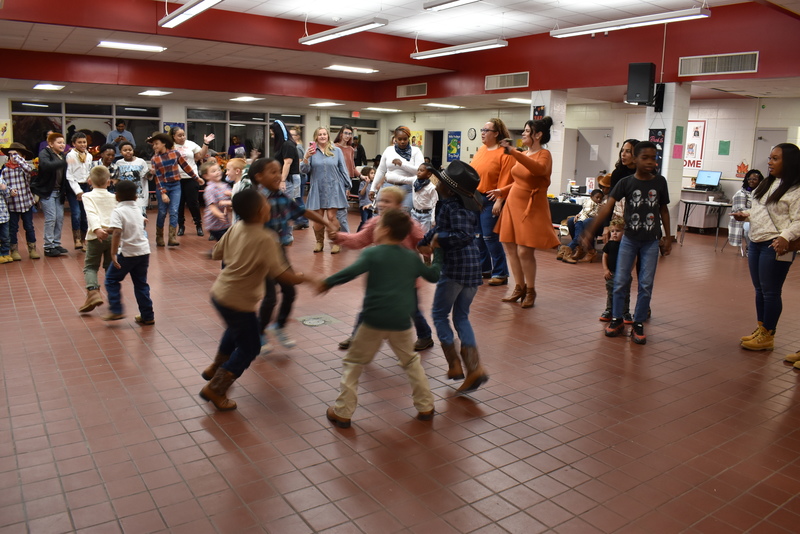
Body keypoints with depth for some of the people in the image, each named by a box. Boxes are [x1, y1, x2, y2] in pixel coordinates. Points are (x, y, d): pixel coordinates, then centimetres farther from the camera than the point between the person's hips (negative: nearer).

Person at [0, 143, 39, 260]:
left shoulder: (24, 167, 0)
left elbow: (29, 168, -25)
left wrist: (17, 157, -17)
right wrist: (9, 191, -17)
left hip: (27, 202, 0)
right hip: (12, 204, 1)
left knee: (29, 227, 8)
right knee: (13, 228, 9)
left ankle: (32, 249, 17)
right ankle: (14, 250, 19)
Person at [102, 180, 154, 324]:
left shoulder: (118, 211, -10)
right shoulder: (138, 210, 10)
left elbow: (117, 232, -24)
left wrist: (113, 254, -26)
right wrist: (109, 229, 33)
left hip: (127, 253, -6)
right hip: (144, 251, 6)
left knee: (111, 279, 12)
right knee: (141, 283, 13)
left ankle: (116, 310, 5)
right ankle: (147, 316, 14)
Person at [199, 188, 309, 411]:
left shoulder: (235, 228, -2)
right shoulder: (265, 239, -24)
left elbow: (217, 254, 9)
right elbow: (278, 272, -28)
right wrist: (299, 278, -12)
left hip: (219, 292, 8)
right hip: (238, 302, -8)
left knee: (235, 330, 35)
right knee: (249, 348, 9)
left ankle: (215, 368, 49)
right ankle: (215, 389, 12)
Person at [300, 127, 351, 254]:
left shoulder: (337, 151, 4)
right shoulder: (311, 151, 3)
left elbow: (343, 170, 8)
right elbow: (304, 170, -1)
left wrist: (347, 186, 9)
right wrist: (306, 158, -18)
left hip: (333, 189, -1)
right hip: (317, 189, 1)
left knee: (331, 216, -7)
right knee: (318, 217, 3)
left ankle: (336, 242, 5)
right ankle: (319, 242, 19)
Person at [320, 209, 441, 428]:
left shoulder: (372, 253, -5)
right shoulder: (413, 257, 9)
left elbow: (351, 271, -20)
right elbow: (434, 275, 20)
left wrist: (328, 282, -11)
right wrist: (439, 253, 34)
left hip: (374, 319, -4)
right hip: (401, 321, 4)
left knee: (352, 363, 11)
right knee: (411, 361, 24)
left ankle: (342, 412, 11)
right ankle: (425, 407, 25)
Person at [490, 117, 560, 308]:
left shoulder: (544, 154, -8)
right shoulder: (521, 155, 10)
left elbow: (539, 169, -33)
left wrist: (513, 152, -37)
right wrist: (501, 191, 8)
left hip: (531, 208, -7)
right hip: (513, 204, 7)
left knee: (524, 251, -8)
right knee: (509, 247, 8)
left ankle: (530, 291, 11)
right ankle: (519, 288, 22)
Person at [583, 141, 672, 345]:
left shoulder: (660, 182, -1)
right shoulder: (626, 182, -6)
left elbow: (663, 210, 8)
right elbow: (608, 206, -14)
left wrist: (667, 237, 9)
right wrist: (590, 230, -24)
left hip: (651, 241, 1)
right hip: (629, 239, -1)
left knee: (646, 284, 2)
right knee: (620, 281, 2)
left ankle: (638, 324, 14)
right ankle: (617, 319, 19)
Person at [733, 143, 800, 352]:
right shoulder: (767, 184, 14)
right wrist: (746, 216, 6)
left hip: (775, 246, -8)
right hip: (756, 242, 8)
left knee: (770, 292, 0)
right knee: (759, 289, 15)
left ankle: (767, 336, 11)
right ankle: (760, 329, 27)